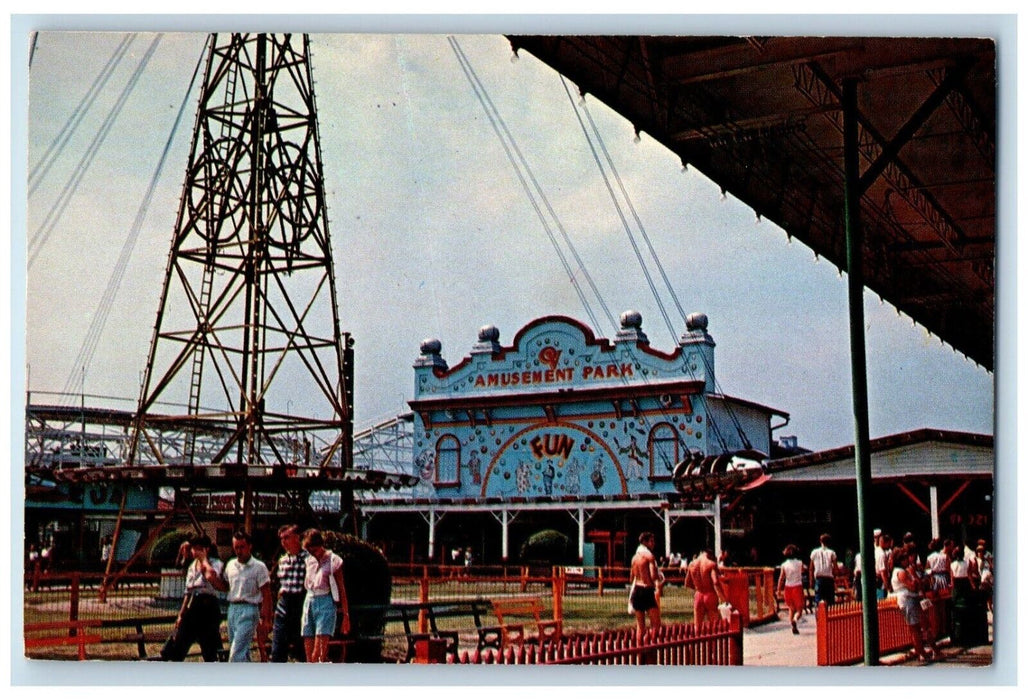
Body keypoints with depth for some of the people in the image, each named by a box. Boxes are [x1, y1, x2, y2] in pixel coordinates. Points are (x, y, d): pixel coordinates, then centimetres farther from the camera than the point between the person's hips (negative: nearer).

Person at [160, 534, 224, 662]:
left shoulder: (215, 563, -5)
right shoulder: (192, 566, 15)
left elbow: (211, 576, -31)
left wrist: (204, 559, -15)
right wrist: (181, 614, 16)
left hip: (208, 607, -7)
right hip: (191, 606, 7)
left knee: (210, 652, -1)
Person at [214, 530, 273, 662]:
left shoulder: (259, 567, -7)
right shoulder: (230, 565, 11)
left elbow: (266, 595, -8)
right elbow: (225, 586, 24)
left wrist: (266, 619, -14)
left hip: (248, 610, -7)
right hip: (232, 608, 7)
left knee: (236, 652, -14)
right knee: (242, 652, 12)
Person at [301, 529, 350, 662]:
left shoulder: (333, 560, -2)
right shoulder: (309, 560, 12)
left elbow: (341, 589, 0)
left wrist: (345, 615, -2)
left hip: (326, 602, -5)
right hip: (309, 602, 5)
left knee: (320, 651, -15)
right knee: (309, 653, 2)